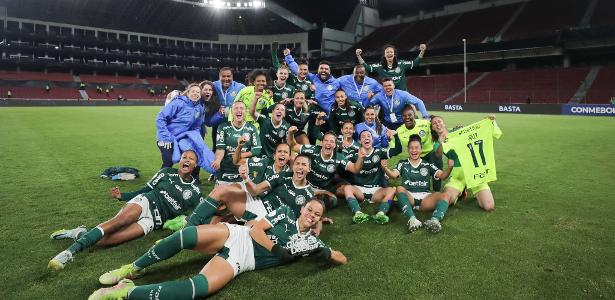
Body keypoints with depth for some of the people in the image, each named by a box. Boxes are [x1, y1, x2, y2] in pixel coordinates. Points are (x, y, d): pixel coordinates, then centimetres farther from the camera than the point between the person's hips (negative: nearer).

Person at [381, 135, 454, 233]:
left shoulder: (428, 165, 18)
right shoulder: (402, 164, 15)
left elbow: (442, 176, 7)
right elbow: (393, 174, -3)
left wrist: (449, 167, -15)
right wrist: (385, 168, -25)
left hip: (425, 197, 2)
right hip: (408, 197, -1)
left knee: (445, 196, -24)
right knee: (399, 189, -32)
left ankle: (435, 220, -52)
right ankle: (412, 219, -51)